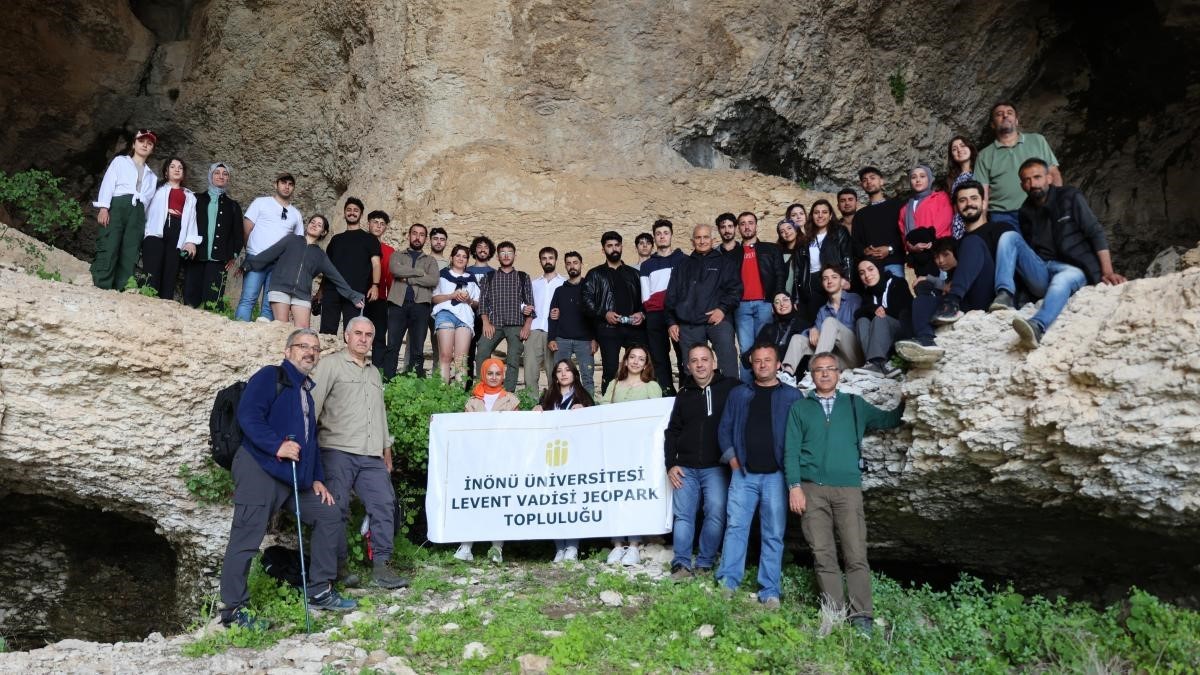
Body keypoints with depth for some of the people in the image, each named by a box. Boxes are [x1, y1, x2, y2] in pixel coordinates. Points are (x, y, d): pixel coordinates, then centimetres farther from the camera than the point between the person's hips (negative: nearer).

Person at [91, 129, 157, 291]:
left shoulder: (151, 175, 29)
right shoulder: (120, 161, 20)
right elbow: (108, 183, 6)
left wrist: (146, 226, 9)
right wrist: (103, 207, -11)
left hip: (137, 213, 3)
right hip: (117, 206, -3)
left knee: (130, 255, -8)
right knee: (108, 249, -17)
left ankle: (121, 292, -13)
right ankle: (100, 289, -22)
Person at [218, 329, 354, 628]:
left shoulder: (306, 392, 22)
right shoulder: (270, 377, -4)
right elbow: (248, 416, -18)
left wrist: (317, 479, 17)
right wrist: (278, 445, -27)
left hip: (296, 477, 9)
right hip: (260, 470, -9)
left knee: (329, 515, 8)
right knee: (246, 540, -6)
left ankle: (319, 591, 16)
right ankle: (233, 610, 5)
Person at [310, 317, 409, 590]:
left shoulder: (374, 373, 24)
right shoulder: (330, 365, 2)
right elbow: (313, 403, -5)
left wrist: (387, 449, 25)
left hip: (371, 456, 6)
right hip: (337, 452, -6)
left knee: (384, 504, -2)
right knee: (336, 509, -2)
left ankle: (380, 566, 3)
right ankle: (338, 567, 9)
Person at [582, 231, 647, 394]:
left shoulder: (633, 273, 19)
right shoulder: (595, 274, 12)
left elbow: (644, 298, 16)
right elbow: (587, 300, 2)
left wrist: (642, 314, -3)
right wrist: (604, 314, -11)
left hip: (634, 327, 2)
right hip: (608, 328, -2)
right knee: (610, 371, -3)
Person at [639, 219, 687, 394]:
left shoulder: (683, 260, 13)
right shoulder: (646, 265, 19)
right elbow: (645, 296, 13)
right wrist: (650, 309, -2)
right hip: (655, 316, 2)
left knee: (684, 356, -9)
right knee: (659, 359, 1)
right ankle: (667, 395, 4)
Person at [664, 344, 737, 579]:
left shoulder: (731, 388, 1)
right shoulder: (684, 394, 15)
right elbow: (672, 431, 17)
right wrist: (670, 464, 8)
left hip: (716, 468, -4)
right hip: (686, 469, 4)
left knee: (716, 514, -6)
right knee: (683, 516, 1)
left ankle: (705, 563, 6)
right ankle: (682, 564, 5)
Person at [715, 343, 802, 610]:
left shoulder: (791, 396, 7)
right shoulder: (738, 394, 12)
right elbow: (725, 428, 12)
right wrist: (731, 457, 0)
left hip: (776, 475, -1)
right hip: (744, 473, 1)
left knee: (774, 534, 2)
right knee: (735, 526, -4)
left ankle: (770, 591, 6)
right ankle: (728, 582, -1)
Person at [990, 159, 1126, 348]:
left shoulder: (1070, 197, 3)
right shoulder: (1026, 211, 14)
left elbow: (1096, 233, -2)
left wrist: (1107, 272, -12)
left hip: (1072, 269, -4)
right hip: (1041, 274, 4)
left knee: (1062, 280, -39)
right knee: (1009, 236, -13)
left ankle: (1037, 326, -67)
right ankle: (1004, 295, -31)